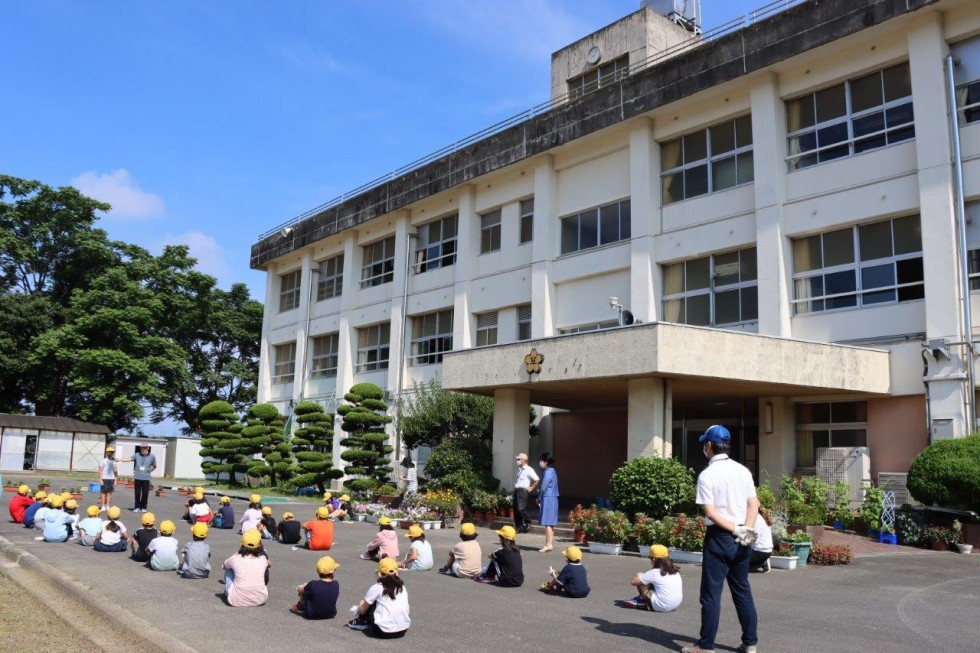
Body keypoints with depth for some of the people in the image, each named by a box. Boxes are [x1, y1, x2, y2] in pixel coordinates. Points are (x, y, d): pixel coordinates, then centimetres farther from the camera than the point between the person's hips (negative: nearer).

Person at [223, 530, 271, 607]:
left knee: (228, 569, 21)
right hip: (260, 600, 1)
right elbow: (270, 564, 25)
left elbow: (223, 566, 19)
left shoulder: (235, 558, -6)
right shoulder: (263, 558, -2)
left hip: (237, 601, -1)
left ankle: (227, 593, 31)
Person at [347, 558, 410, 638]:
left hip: (383, 632, -4)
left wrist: (360, 605, 32)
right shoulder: (402, 587, 10)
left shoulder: (377, 588, -2)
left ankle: (361, 622, 33)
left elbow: (362, 610, 9)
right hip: (403, 630, 5)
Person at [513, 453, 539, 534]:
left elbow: (537, 480, -14)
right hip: (516, 491, 8)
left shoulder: (529, 470, -9)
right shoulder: (519, 469, 15)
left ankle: (528, 522, 8)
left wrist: (531, 488, -9)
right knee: (516, 510, 6)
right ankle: (519, 527, 14)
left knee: (521, 509, -16)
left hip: (523, 491, -8)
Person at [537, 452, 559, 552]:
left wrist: (540, 498, 0)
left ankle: (549, 544, -8)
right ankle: (550, 543, 16)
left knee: (547, 522, -8)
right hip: (552, 499, 10)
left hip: (548, 499, -10)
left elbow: (543, 487, -15)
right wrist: (541, 498, 12)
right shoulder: (552, 471, 15)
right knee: (550, 523, 12)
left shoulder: (548, 472, -14)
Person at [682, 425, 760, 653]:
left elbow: (710, 513, -17)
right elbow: (754, 504, 1)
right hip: (742, 539, 6)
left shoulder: (707, 475, -11)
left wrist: (735, 530, -14)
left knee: (711, 593, 1)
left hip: (720, 537, -6)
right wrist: (746, 530, -8)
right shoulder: (743, 471, 6)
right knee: (742, 590, 16)